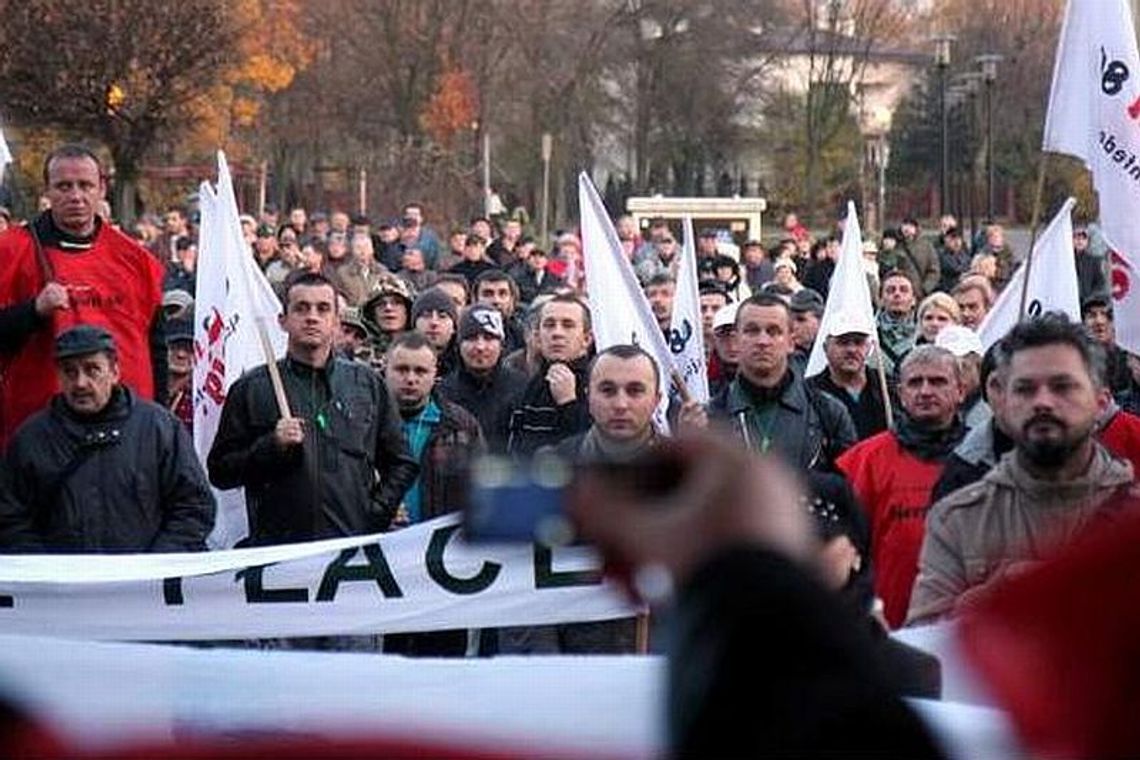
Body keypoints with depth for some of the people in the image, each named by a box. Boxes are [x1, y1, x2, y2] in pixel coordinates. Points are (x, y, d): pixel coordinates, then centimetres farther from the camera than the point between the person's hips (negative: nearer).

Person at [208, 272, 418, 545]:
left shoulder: (367, 384, 14)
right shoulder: (251, 389, 8)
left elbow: (401, 463, 19)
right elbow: (219, 471, 5)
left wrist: (378, 511, 5)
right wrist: (271, 445, -9)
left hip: (355, 543, 2)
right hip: (278, 548, -2)